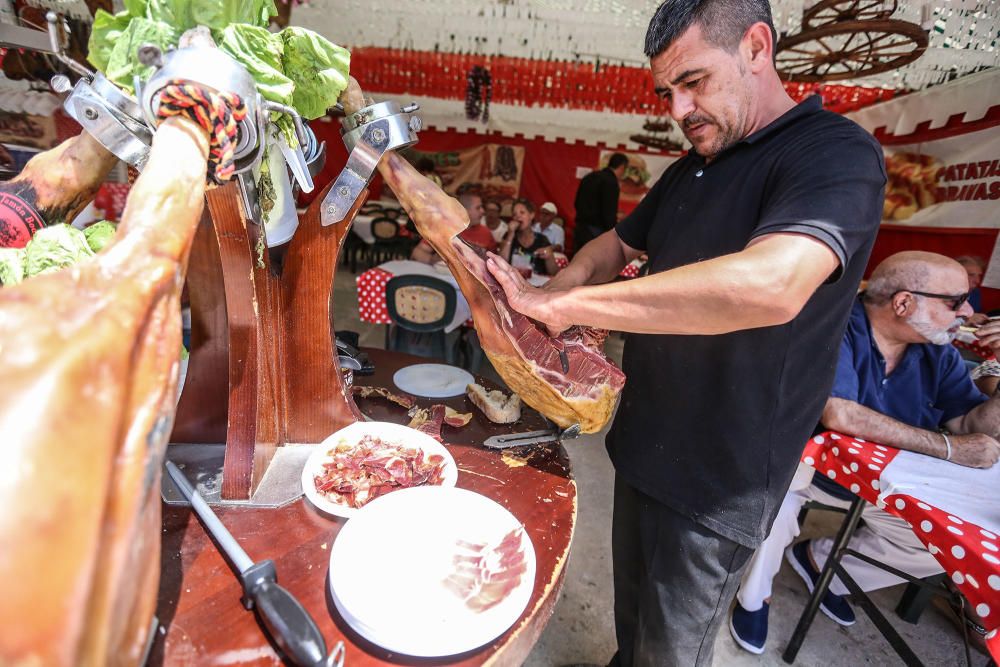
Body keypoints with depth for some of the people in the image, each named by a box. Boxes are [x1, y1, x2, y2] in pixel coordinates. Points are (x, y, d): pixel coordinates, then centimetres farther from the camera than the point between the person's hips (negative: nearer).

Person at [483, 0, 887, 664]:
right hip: (644, 451, 7)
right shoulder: (688, 172, 9)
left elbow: (771, 284, -36)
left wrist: (562, 303, -31)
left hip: (716, 483, -7)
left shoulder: (837, 153, -17)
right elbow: (618, 243, 18)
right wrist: (565, 282, -7)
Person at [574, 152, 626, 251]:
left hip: (580, 228, 8)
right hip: (596, 232, -8)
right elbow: (609, 213, -17)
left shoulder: (589, 177, 13)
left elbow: (577, 204, 19)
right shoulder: (611, 182, -13)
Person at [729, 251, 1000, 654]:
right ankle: (754, 595, -4)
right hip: (805, 464, -7)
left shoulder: (938, 352, 0)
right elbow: (839, 415, -33)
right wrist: (949, 448, -24)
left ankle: (822, 560, 16)